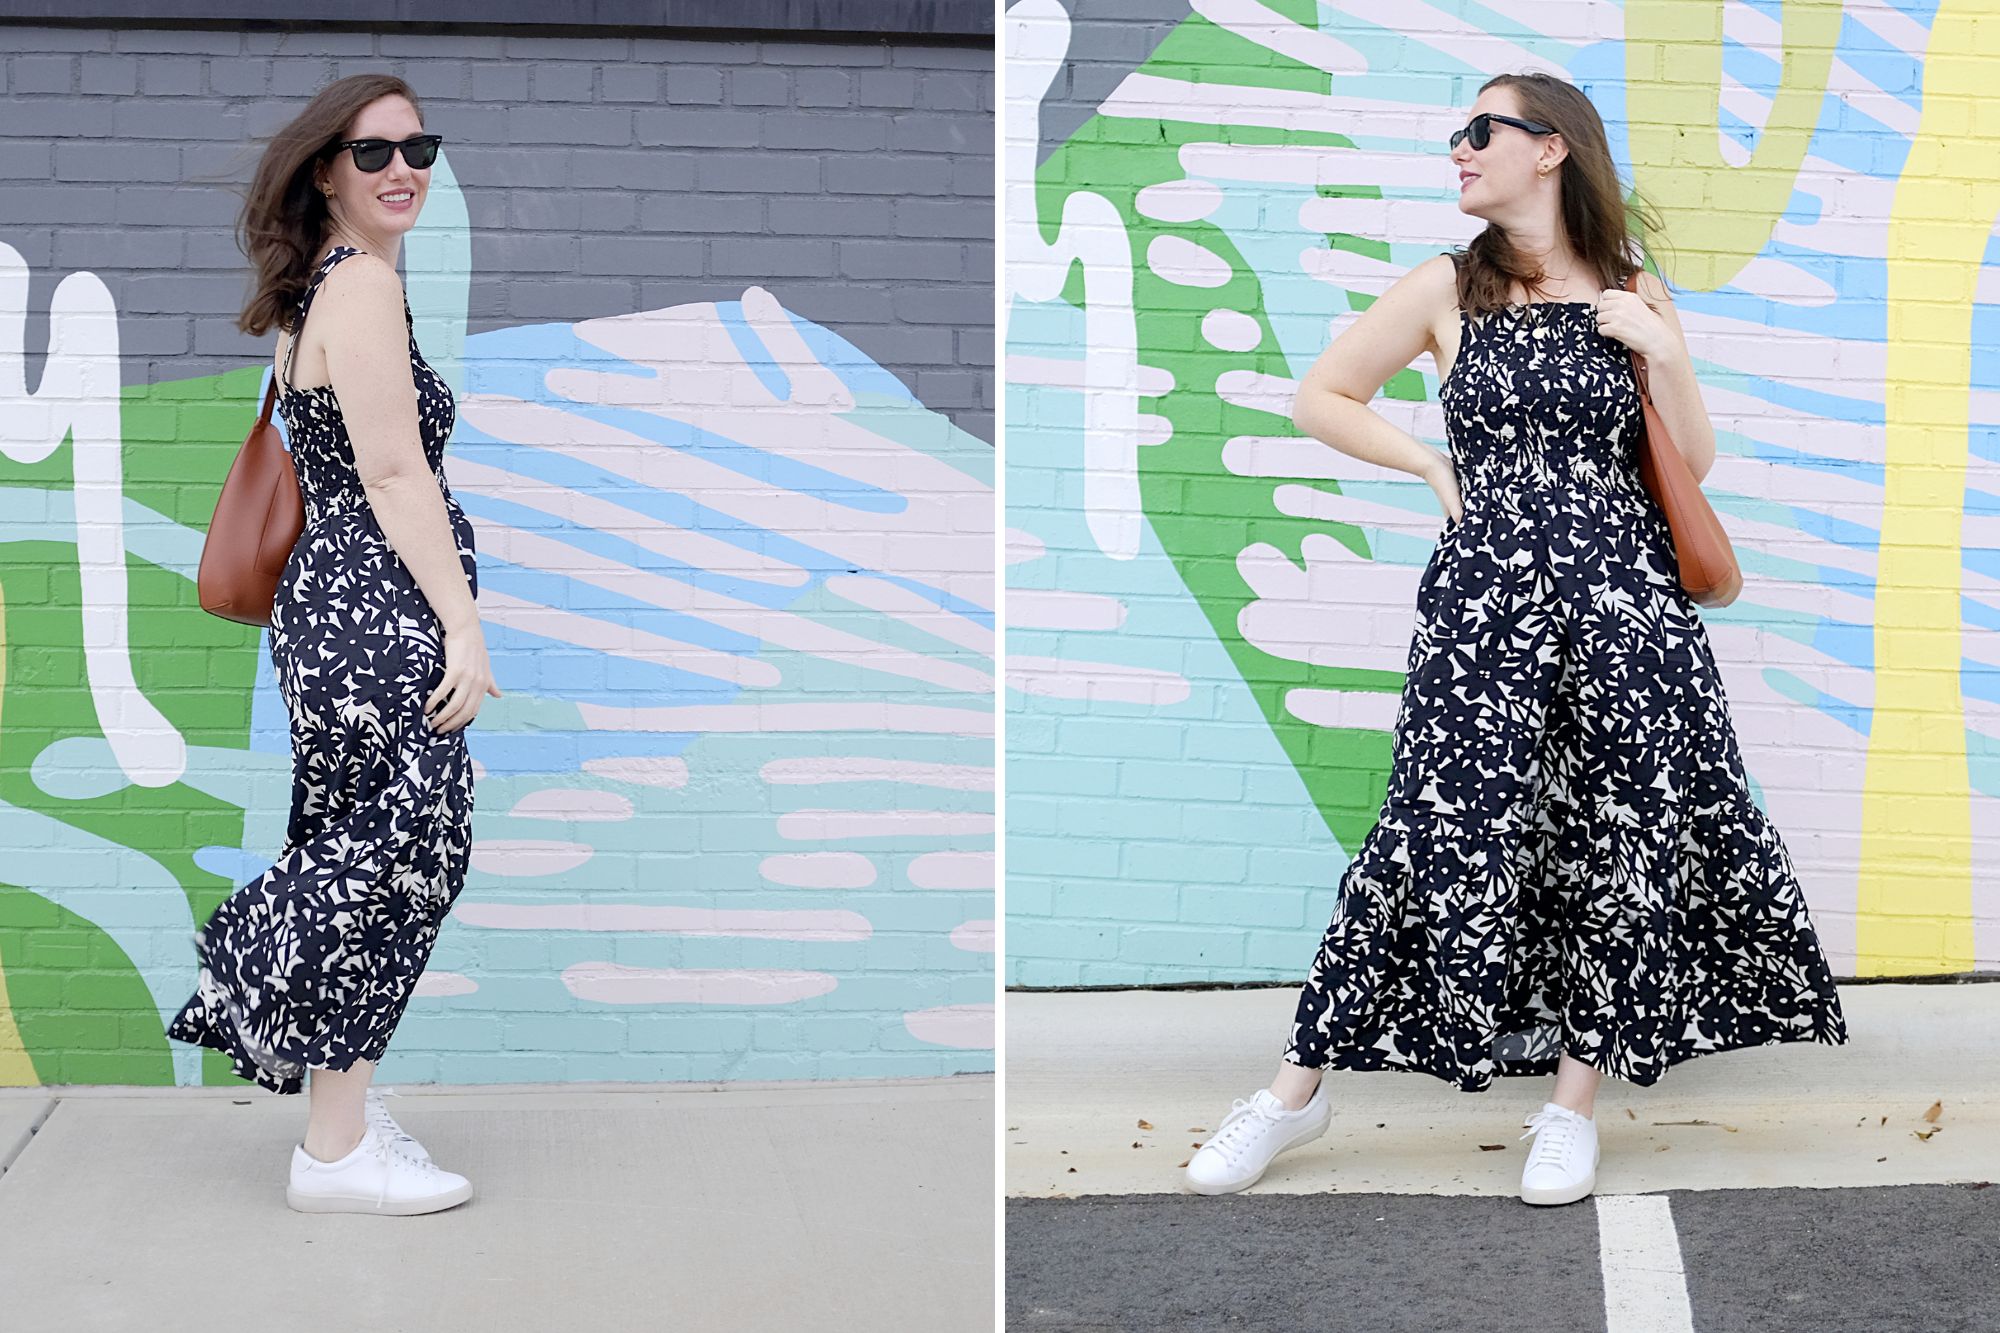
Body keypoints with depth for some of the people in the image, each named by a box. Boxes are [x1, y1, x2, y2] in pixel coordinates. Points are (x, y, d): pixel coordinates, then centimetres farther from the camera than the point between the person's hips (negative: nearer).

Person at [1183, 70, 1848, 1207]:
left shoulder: (1636, 298, 9)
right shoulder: (1448, 290, 7)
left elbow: (1694, 463, 10)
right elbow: (1320, 399, 13)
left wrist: (1664, 353, -5)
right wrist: (1434, 465, 6)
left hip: (1624, 596, 2)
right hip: (1487, 593, -1)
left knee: (1625, 836, 0)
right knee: (1445, 834, -8)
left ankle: (1575, 1100, 13)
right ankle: (1299, 1090, 1)